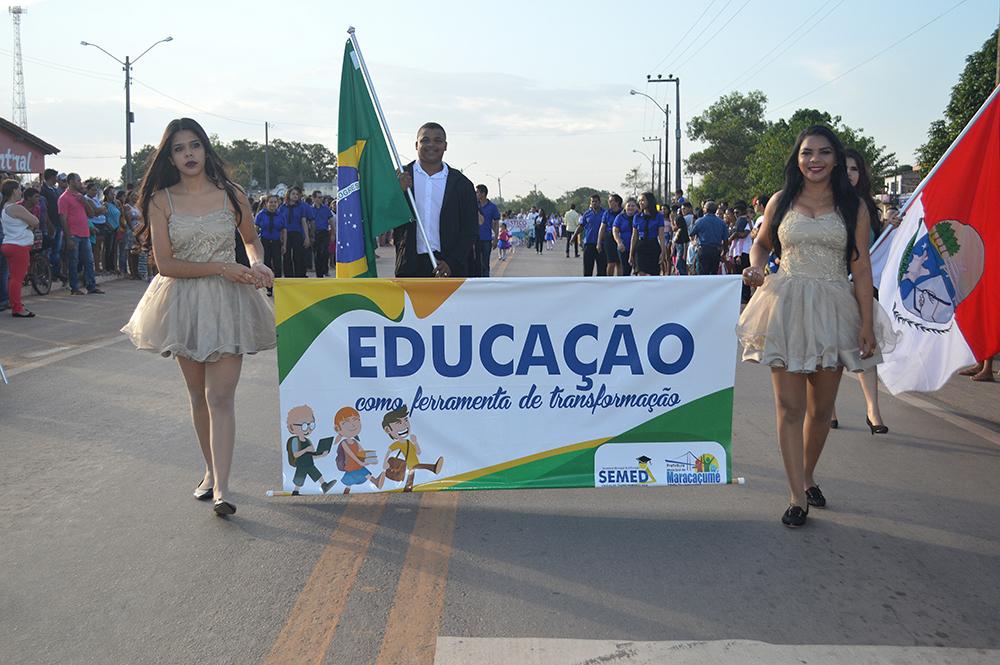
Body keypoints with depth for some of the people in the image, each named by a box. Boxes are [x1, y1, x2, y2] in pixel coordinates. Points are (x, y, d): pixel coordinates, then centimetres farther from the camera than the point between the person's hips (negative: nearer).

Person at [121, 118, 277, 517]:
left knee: (220, 396, -9)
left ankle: (221, 488, -11)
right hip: (183, 304, 1)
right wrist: (220, 267, -15)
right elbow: (165, 264, -7)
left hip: (227, 303, -1)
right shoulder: (161, 200, -1)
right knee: (198, 396, 12)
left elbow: (251, 238, 18)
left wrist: (258, 264, -4)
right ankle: (212, 470, 29)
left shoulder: (231, 195, 2)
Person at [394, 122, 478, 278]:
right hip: (410, 268, 0)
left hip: (451, 269, 0)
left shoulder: (461, 184, 7)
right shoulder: (399, 178, 7)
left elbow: (471, 230, 4)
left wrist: (452, 263, -8)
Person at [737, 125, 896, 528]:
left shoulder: (853, 207, 3)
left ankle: (808, 476, 33)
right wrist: (755, 268, -2)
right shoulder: (781, 202, 7)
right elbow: (761, 243, 21)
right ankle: (798, 496, 2)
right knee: (789, 405, -3)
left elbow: (861, 269, 1)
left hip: (833, 310, 0)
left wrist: (867, 324, -4)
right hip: (786, 307, 0)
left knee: (821, 407, 11)